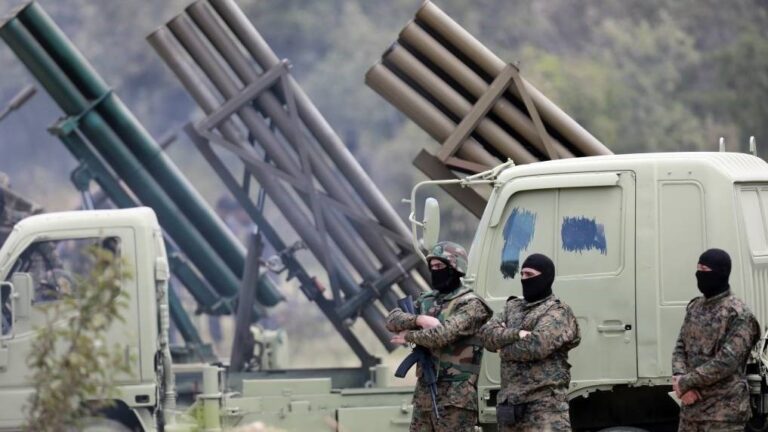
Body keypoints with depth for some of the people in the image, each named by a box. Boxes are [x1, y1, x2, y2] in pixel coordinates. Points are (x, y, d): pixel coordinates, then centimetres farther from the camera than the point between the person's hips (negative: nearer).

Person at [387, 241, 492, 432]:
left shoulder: (470, 305, -9)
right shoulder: (427, 300, 15)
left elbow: (442, 335, -21)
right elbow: (392, 320, 5)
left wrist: (409, 336, -5)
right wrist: (418, 319, -15)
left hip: (455, 396, -8)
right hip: (424, 393, 8)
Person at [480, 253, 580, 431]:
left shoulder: (558, 312, -3)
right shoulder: (512, 307, 20)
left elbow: (537, 345, -18)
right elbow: (487, 333, 4)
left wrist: (504, 350, -2)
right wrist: (516, 334, -13)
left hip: (545, 403, -7)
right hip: (510, 402, 8)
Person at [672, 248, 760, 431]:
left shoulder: (738, 314, -12)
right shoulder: (694, 307, 12)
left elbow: (726, 363, -19)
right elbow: (681, 347, 11)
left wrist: (685, 382, -15)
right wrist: (680, 378, -10)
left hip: (723, 412, -7)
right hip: (690, 407, 7)